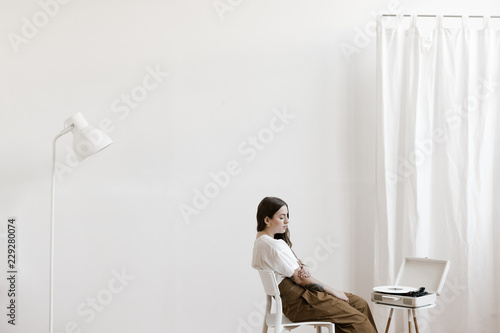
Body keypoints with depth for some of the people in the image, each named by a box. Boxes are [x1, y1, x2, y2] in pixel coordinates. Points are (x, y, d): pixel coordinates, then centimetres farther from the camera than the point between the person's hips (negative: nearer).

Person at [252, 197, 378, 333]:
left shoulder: (260, 242, 12)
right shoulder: (273, 245, -19)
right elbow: (299, 278, -18)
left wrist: (303, 268, -9)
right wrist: (333, 291, -9)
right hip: (299, 303, -11)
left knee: (360, 304, 7)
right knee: (358, 321, -14)